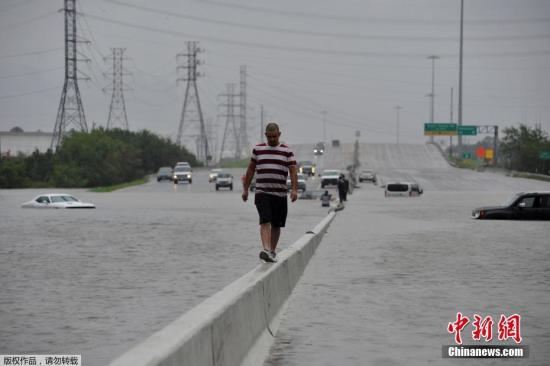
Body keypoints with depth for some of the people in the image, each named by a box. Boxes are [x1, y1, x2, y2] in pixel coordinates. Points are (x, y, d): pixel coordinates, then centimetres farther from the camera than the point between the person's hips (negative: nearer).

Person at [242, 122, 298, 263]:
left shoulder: (287, 151, 5)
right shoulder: (258, 149, 9)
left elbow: (293, 171, -2)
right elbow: (250, 169, 16)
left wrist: (294, 189, -16)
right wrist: (245, 189, 14)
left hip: (280, 194, 1)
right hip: (262, 193, -1)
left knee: (276, 225, 8)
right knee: (265, 221, -17)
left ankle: (272, 251, 22)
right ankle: (266, 250, -30)